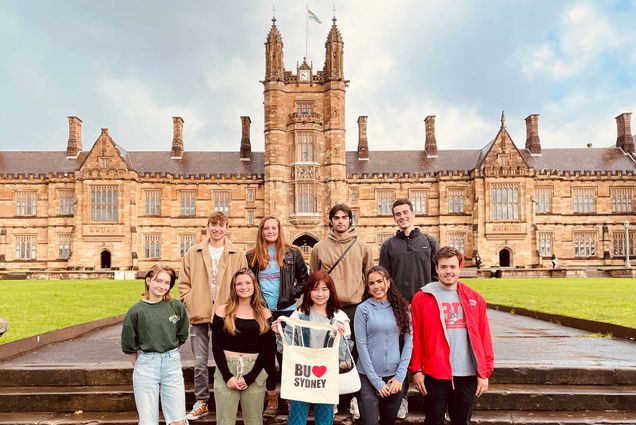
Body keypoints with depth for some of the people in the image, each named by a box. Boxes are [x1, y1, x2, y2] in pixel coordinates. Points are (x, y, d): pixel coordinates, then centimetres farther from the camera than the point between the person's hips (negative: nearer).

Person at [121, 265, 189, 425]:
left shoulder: (177, 306, -1)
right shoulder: (136, 310, -6)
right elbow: (129, 346, 3)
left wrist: (169, 354, 9)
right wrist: (141, 366, 7)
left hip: (172, 363, 1)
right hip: (145, 365, -1)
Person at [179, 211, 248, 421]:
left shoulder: (237, 254, 0)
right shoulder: (193, 253, 3)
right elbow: (184, 283, 6)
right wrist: (189, 303, -4)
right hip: (199, 315, 1)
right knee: (200, 362, 8)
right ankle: (201, 402, 24)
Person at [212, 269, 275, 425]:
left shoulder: (264, 314, 3)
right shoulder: (223, 311, 1)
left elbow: (268, 349, -1)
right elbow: (216, 347, -2)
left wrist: (249, 377, -10)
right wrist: (227, 376, -11)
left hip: (255, 372, 1)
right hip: (226, 370, 0)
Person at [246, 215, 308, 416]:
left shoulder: (292, 253, 1)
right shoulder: (252, 255, 4)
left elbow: (304, 277, 8)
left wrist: (294, 294, -3)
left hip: (286, 310, -1)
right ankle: (272, 399, 21)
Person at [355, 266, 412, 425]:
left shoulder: (401, 307, 3)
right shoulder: (363, 309, -6)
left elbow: (408, 341, 2)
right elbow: (361, 346, -8)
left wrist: (400, 376, -6)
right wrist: (376, 381, -10)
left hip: (394, 375, 3)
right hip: (368, 376, -3)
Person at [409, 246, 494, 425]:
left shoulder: (475, 299, 4)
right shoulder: (422, 298, -3)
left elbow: (484, 338, 5)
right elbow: (415, 337, -3)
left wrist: (484, 372, 2)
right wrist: (416, 370, -5)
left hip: (467, 376, 2)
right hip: (434, 375, -2)